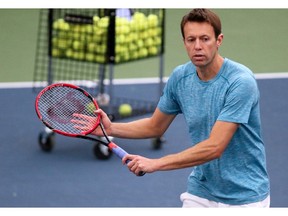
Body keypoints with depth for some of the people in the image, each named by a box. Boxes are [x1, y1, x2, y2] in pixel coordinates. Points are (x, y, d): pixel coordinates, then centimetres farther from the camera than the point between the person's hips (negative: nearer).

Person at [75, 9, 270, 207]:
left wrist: (156, 163, -27)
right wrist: (111, 128, -4)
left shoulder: (241, 82, -22)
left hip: (244, 197, -5)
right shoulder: (180, 77, -2)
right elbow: (155, 127, 12)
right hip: (200, 193, 5)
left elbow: (214, 147, -27)